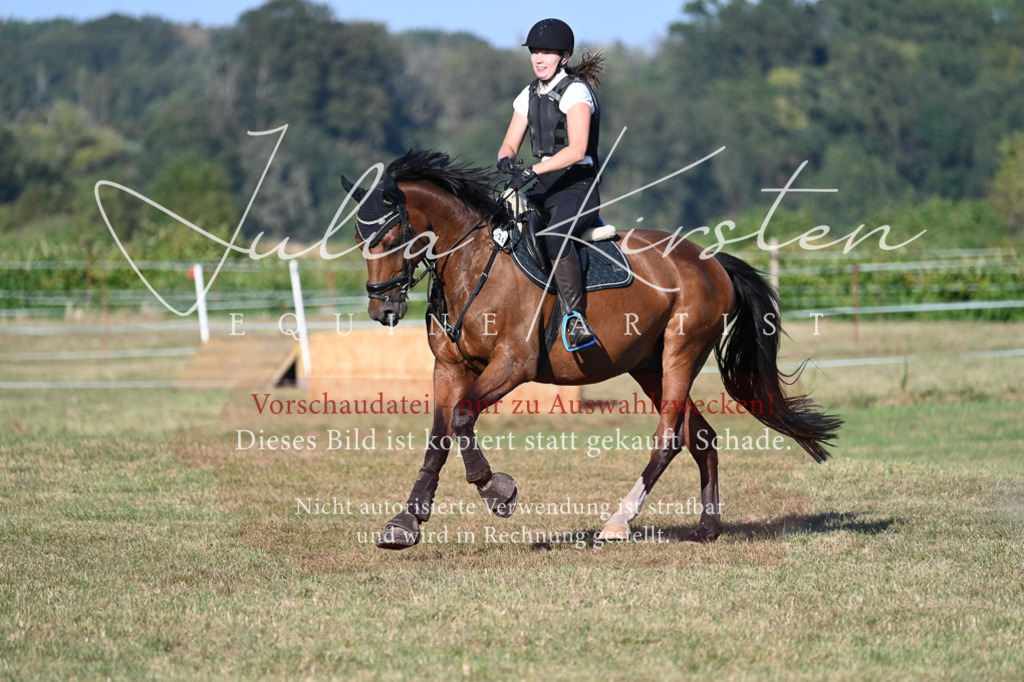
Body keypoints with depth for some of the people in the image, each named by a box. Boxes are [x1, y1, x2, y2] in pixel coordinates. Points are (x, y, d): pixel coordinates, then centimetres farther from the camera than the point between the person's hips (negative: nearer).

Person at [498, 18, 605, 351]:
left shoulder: (575, 91, -10)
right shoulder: (530, 95, 13)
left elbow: (576, 150, -22)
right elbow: (510, 143, 14)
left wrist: (531, 172, -29)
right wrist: (506, 159, -11)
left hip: (578, 187, -8)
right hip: (543, 189, 8)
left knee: (555, 235, -37)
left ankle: (576, 319, -36)